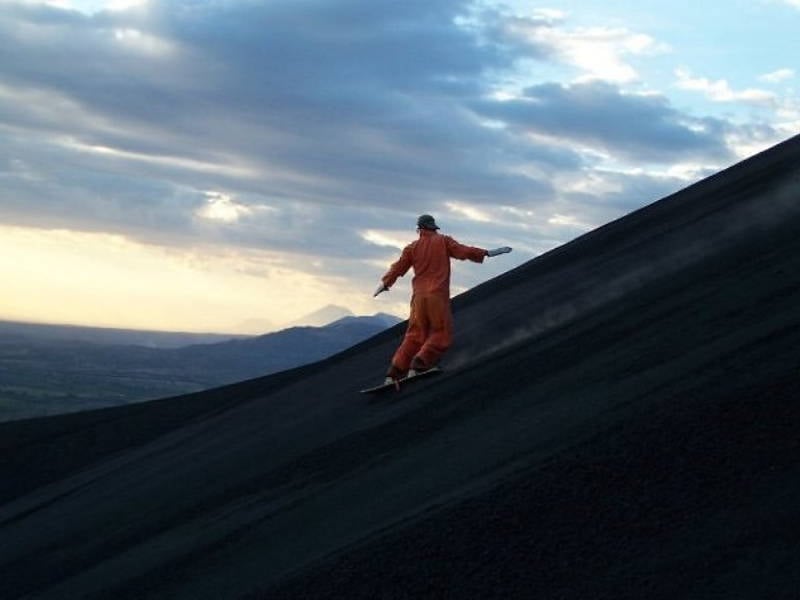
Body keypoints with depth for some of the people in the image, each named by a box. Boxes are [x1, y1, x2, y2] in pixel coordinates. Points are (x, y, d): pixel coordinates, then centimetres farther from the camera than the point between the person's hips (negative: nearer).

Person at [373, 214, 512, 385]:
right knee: (441, 334, 1)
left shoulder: (412, 247, 12)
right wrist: (487, 253, 0)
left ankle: (393, 375, 2)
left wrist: (384, 283, 30)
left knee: (415, 336, 10)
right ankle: (418, 366, -18)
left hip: (418, 296, 4)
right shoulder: (443, 241, 5)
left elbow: (398, 268, 15)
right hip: (438, 296, -4)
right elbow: (463, 251, -5)